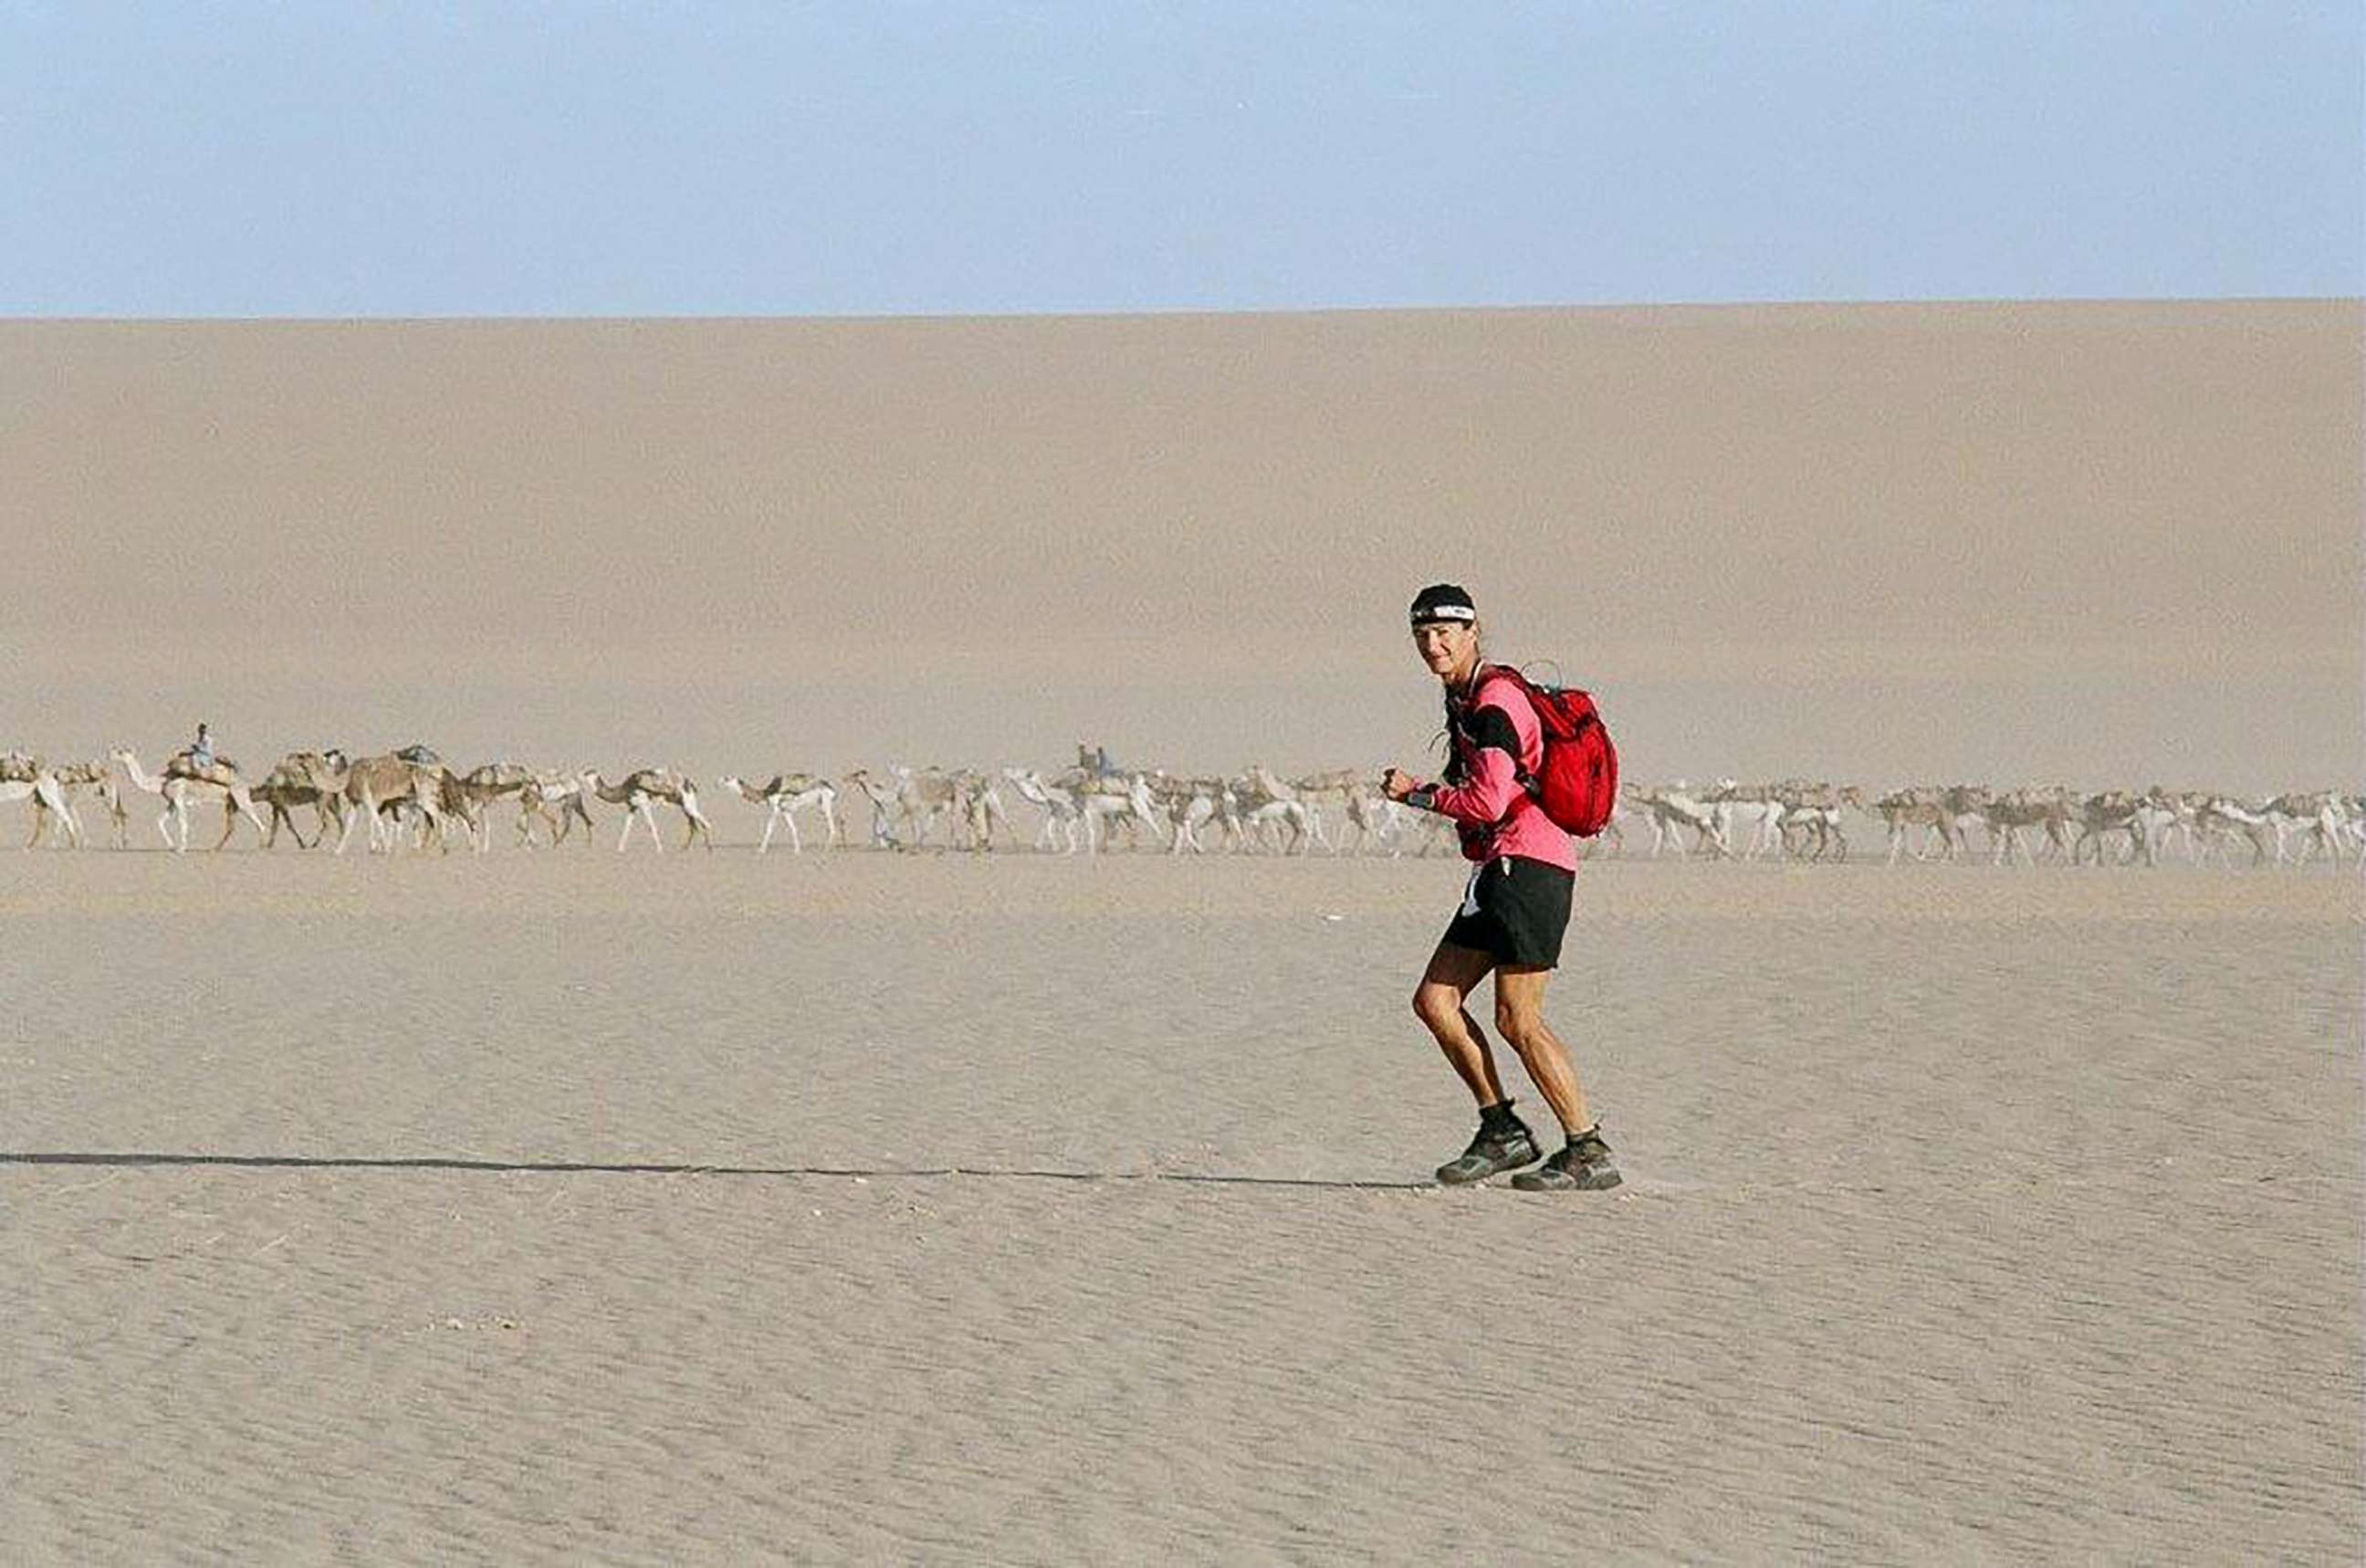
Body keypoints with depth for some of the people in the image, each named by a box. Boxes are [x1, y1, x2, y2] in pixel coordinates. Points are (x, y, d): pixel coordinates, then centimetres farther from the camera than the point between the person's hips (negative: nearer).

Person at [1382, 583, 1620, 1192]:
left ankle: (1589, 1152, -6)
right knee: (1434, 1000, 6)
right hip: (1498, 870, 10)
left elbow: (1488, 803, -21)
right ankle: (1502, 1130, 11)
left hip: (1530, 867, -10)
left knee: (1518, 1020, -10)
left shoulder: (1494, 702, -14)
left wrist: (1416, 794, -9)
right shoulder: (1461, 699, 17)